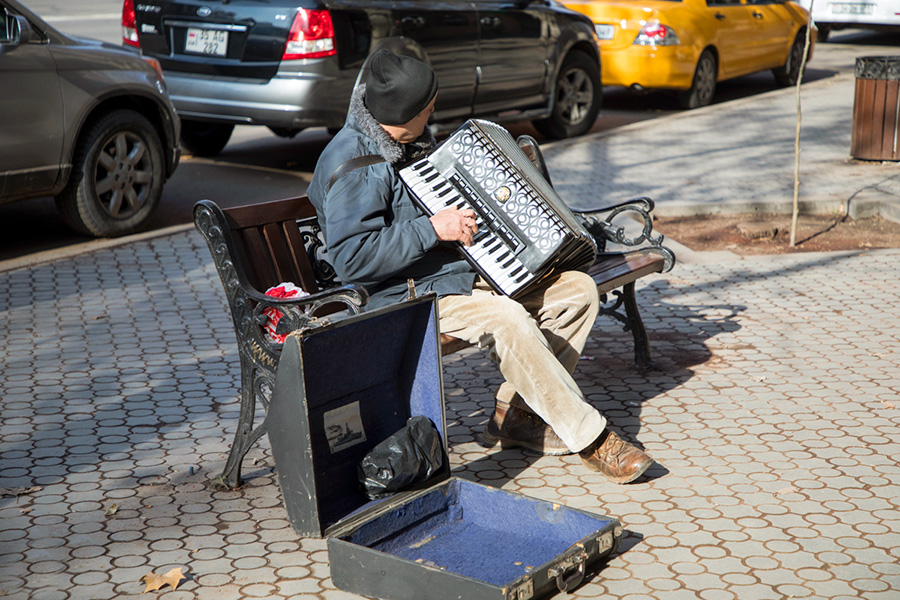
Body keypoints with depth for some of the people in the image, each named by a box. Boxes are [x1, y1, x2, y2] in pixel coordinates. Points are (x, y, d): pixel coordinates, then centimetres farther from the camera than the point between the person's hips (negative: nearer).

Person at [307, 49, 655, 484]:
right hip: (407, 297, -9)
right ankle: (590, 438, -20)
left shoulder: (410, 139, 11)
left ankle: (514, 414, 1)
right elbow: (352, 260, -26)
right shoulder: (353, 167, -18)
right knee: (506, 319, -34)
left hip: (466, 270, 10)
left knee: (577, 288, -1)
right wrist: (433, 229, -25)